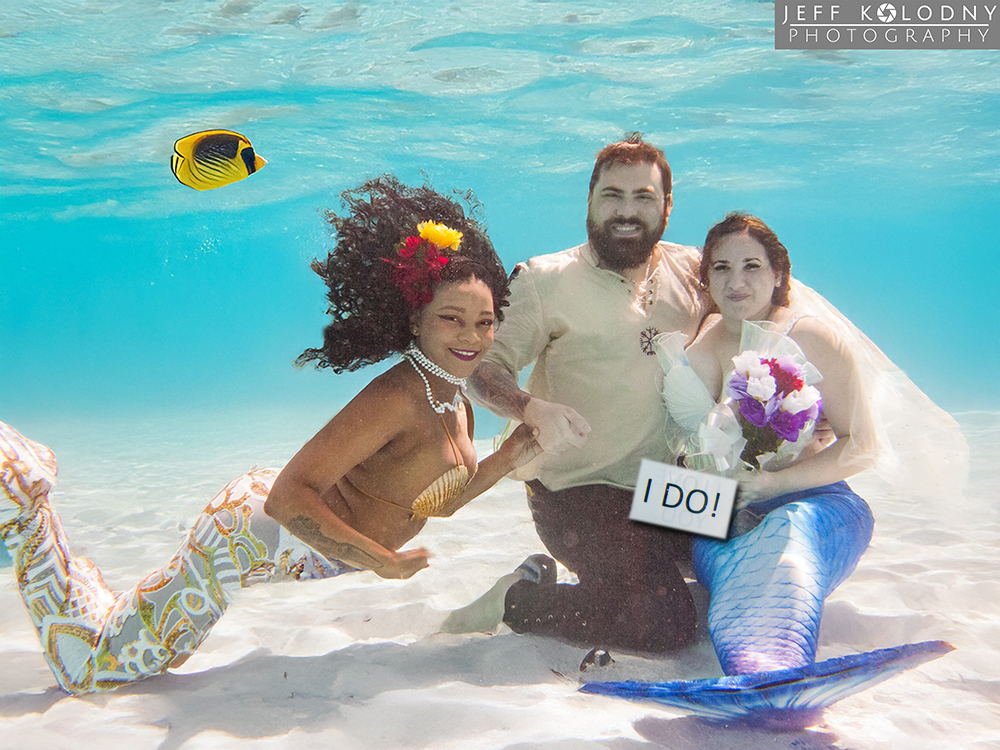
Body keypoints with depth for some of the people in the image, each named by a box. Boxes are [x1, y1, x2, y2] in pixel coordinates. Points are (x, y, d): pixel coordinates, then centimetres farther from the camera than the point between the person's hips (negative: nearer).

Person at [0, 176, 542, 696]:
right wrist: (381, 560, -32)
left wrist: (507, 460, 2)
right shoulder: (396, 397, -27)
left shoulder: (457, 406, 2)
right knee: (87, 669, 1)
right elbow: (287, 498, -32)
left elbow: (438, 501, 14)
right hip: (255, 532, -9)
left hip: (301, 552, 9)